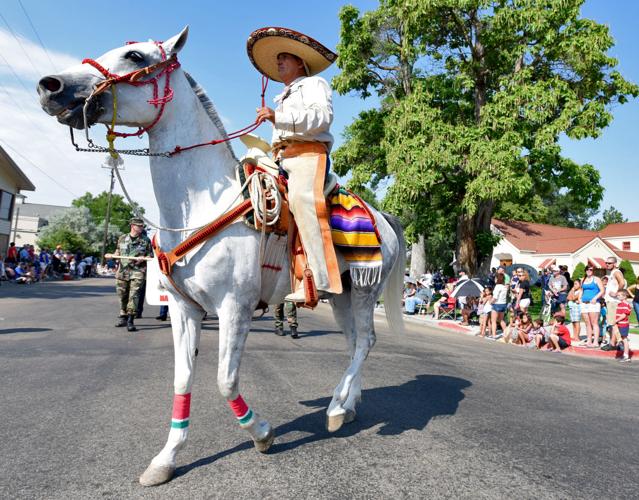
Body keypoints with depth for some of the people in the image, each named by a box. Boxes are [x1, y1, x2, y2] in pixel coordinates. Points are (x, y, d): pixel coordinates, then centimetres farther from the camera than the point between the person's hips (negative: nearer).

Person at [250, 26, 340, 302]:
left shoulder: (315, 83, 14)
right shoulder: (283, 99, 39)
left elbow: (322, 117, -8)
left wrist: (277, 116, -16)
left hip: (307, 153, -9)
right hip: (281, 159, 9)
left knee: (302, 197, -35)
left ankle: (320, 279, -45)